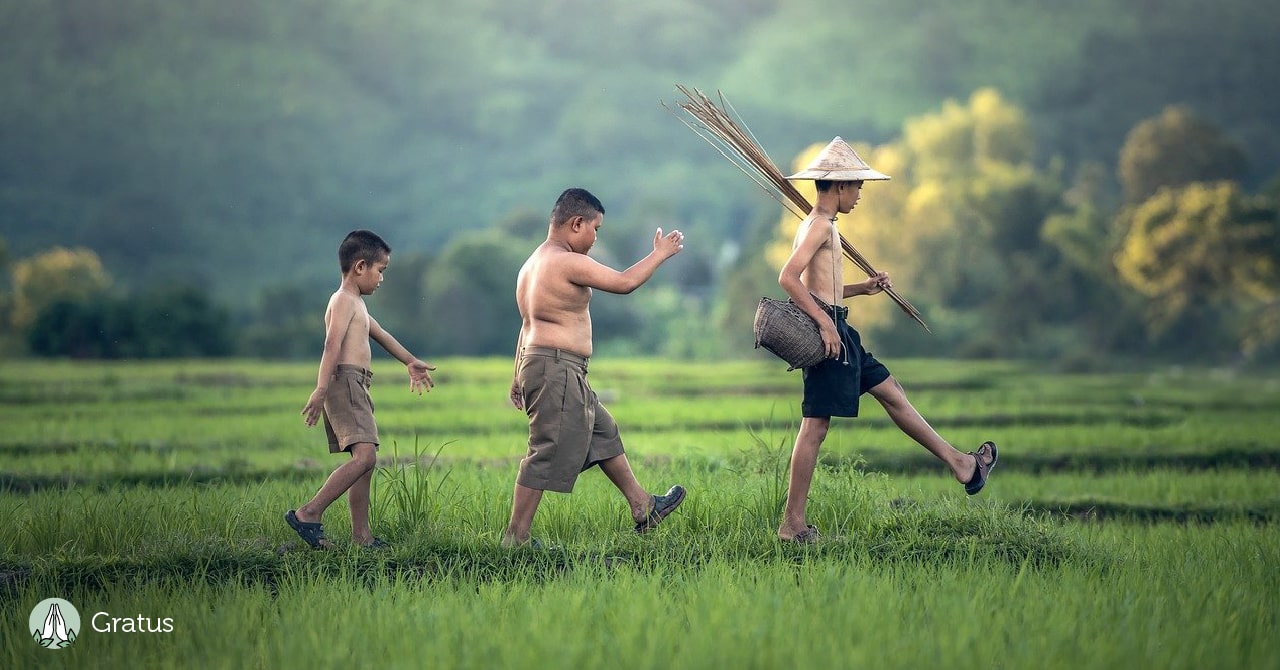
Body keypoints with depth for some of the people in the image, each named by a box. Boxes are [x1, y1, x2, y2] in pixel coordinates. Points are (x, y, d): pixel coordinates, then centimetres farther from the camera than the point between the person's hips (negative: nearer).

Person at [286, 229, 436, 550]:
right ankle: (308, 514, -23)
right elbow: (332, 345, -21)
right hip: (345, 382, -11)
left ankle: (361, 534, 10)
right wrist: (321, 389, -33)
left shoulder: (356, 304, 25)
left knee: (365, 462, 9)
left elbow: (380, 334, 41)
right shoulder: (344, 300, -8)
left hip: (355, 389, 11)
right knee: (364, 456, -21)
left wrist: (410, 362, 54)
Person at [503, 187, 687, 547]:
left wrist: (519, 378, 23)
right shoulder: (569, 262, -15)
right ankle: (515, 538, -4)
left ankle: (643, 507, 29)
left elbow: (528, 323, 20)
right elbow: (624, 282, -14)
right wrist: (660, 253, 1)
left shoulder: (534, 264, 17)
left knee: (603, 433, 20)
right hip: (557, 370, -11)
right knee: (548, 455, -7)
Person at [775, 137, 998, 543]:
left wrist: (863, 288, 17)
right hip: (827, 330, -11)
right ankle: (793, 524, -5)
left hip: (834, 330, 11)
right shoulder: (820, 225, -12)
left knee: (891, 391, 16)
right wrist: (824, 321, -24)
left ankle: (960, 464, 25)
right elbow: (788, 278, -25)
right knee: (815, 427, -8)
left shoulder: (819, 226, 19)